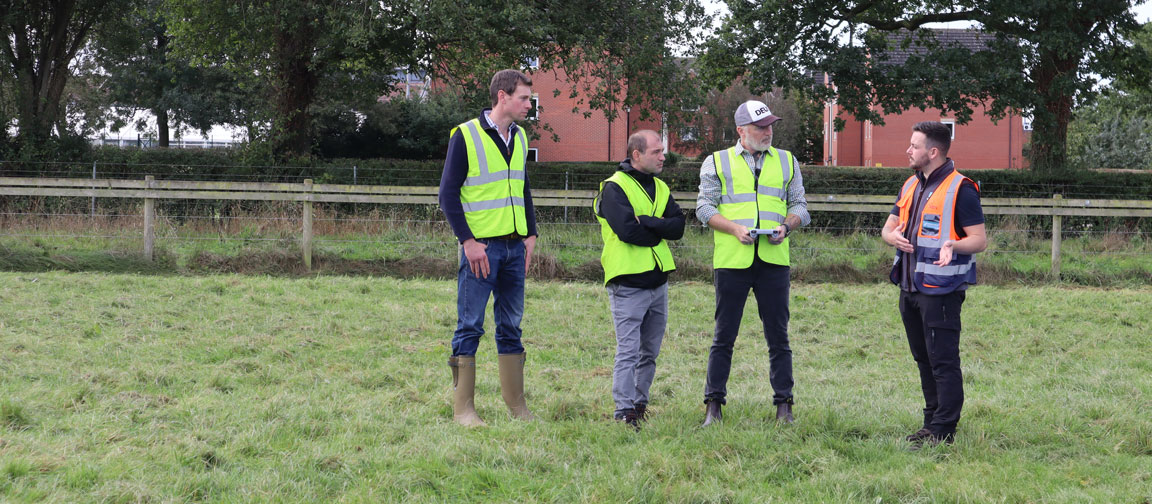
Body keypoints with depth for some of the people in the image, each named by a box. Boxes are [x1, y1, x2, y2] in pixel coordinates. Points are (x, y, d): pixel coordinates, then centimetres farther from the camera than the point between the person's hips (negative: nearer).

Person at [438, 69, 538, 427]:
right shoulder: (466, 136, -8)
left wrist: (530, 235, 11)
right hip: (481, 247, -6)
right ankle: (463, 407, 3)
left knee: (511, 326, 11)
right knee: (470, 327, -2)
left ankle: (516, 404, 17)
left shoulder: (519, 138, 13)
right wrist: (468, 241, -14)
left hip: (514, 247, 7)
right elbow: (448, 193, -9)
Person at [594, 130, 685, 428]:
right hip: (628, 283, -7)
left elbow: (678, 226, 1)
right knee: (628, 351, -8)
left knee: (650, 352, 13)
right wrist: (660, 232, -5)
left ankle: (639, 402, 24)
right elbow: (627, 230, -21)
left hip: (658, 281, 7)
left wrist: (646, 222, -14)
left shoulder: (660, 188, 15)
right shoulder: (615, 187, -7)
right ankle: (625, 411, -7)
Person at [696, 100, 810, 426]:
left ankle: (783, 405, 7)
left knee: (778, 337, 2)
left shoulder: (787, 162, 15)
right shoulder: (717, 162, 7)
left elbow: (800, 206, 15)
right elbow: (705, 207, 3)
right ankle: (713, 404, 7)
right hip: (731, 261, -2)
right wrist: (735, 228, -13)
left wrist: (786, 226, -6)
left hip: (773, 260, 2)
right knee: (724, 337, 2)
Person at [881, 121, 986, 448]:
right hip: (910, 287, 9)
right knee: (923, 359, 14)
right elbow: (889, 228, 20)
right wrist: (894, 237, -5)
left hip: (941, 289, -9)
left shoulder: (960, 189, -10)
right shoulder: (911, 186, 15)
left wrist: (953, 245, -33)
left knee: (943, 361, -6)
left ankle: (944, 430, -4)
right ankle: (932, 422, 22)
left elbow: (980, 240, -13)